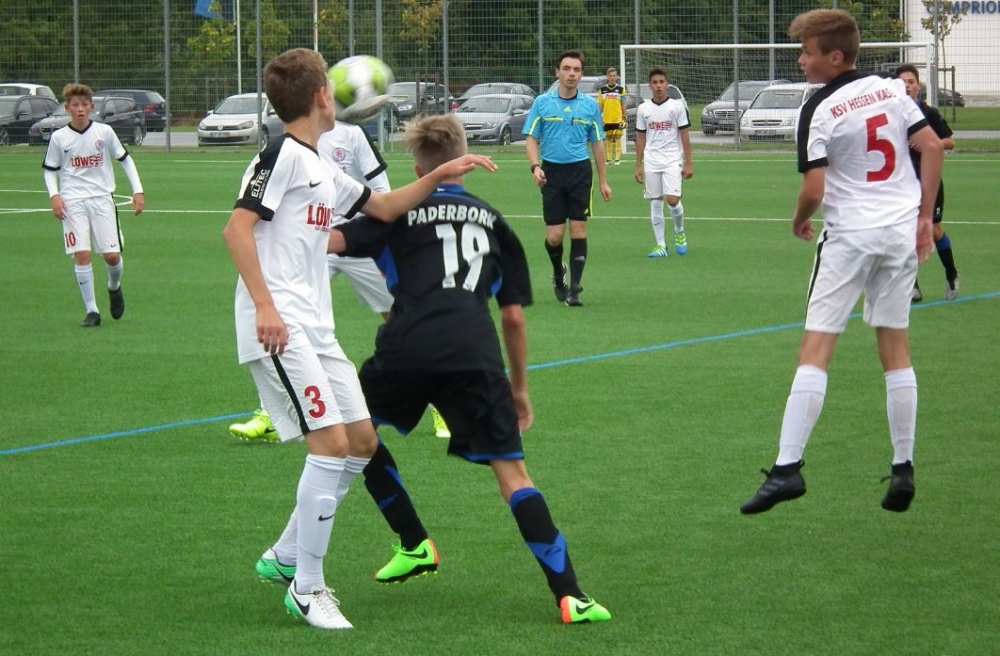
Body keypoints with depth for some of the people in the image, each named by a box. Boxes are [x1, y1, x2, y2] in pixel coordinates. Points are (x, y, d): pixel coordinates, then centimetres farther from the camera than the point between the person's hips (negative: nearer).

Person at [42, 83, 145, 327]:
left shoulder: (104, 132, 0)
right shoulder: (59, 138, 1)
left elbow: (125, 159, 9)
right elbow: (50, 170, 9)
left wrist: (138, 191, 3)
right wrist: (54, 196, -7)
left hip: (102, 199, 0)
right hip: (73, 203, 0)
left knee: (112, 255, -4)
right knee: (82, 255, -10)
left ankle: (114, 287, 31)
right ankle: (91, 311, -1)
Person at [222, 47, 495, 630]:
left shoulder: (323, 169, 20)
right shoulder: (283, 156, -8)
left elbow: (384, 207, 32)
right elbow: (237, 228, -17)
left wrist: (440, 175, 20)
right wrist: (265, 305, -25)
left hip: (315, 329, 10)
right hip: (278, 329, -10)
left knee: (363, 442, 12)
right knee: (331, 442, -15)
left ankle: (285, 555, 23)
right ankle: (307, 588, -8)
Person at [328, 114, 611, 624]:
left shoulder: (399, 212, 19)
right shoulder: (492, 221, 25)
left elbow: (332, 241, 4)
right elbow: (514, 317, 23)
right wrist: (519, 389, 32)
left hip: (407, 349, -1)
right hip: (475, 355, 1)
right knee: (511, 471, 0)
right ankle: (569, 594, -11)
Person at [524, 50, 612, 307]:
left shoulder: (590, 105, 6)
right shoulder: (542, 102, 3)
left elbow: (598, 144, 11)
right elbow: (531, 138, 4)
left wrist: (603, 181, 9)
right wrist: (535, 167, -13)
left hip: (580, 171, 0)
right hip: (552, 171, 0)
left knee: (578, 231, -6)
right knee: (554, 236, -3)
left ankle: (574, 289, -1)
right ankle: (558, 273, 28)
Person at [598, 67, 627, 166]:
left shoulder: (620, 89, 3)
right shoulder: (602, 90, 7)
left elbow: (623, 105, 5)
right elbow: (600, 105, 10)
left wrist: (624, 118, 0)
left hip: (618, 119, -2)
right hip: (607, 119, 2)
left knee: (618, 138, -6)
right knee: (608, 139, 7)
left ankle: (617, 159, -5)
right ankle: (608, 158, 13)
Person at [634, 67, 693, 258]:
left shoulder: (677, 106, -1)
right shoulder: (643, 109, 6)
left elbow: (685, 135, 1)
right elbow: (640, 138, 11)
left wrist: (688, 163, -4)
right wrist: (638, 166, 7)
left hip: (673, 161, -3)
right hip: (651, 162, 3)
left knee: (673, 200, -14)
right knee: (655, 202, 2)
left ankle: (679, 232, 15)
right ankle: (661, 246, 7)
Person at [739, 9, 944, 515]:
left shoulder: (820, 111, -11)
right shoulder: (891, 90, 4)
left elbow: (813, 189, -15)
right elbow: (932, 147, 2)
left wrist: (800, 222, 6)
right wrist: (925, 217, 7)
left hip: (850, 235, -5)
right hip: (901, 231, 5)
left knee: (815, 350, -6)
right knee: (896, 351, 12)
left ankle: (787, 467, -13)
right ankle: (903, 470, 13)